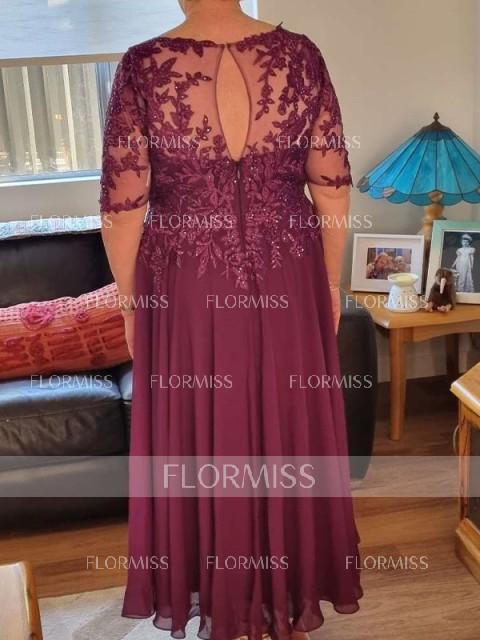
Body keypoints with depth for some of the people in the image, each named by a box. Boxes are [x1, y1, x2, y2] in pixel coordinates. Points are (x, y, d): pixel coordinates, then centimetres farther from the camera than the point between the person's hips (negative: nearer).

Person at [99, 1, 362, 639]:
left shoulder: (143, 66, -10)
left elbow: (122, 208, -9)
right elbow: (333, 190, -2)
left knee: (202, 445, 14)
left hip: (187, 296, -2)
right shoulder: (300, 54, -4)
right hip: (287, 289, 2)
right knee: (290, 438, 18)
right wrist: (331, 280, 10)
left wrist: (130, 302, 4)